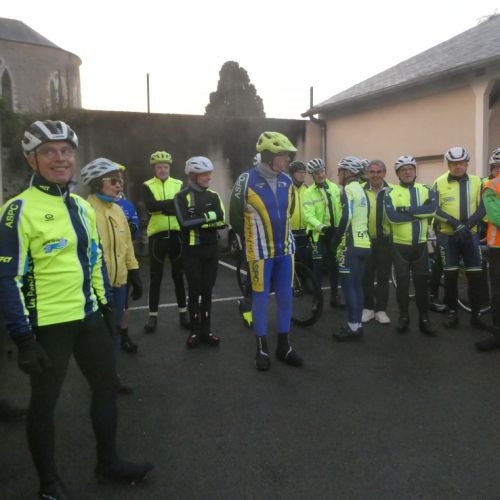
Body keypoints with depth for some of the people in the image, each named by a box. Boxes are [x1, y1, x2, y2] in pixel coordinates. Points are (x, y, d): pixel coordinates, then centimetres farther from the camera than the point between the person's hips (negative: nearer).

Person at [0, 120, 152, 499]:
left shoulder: (82, 207, 8)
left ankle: (108, 462, 37)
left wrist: (105, 304, 15)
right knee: (44, 403, 11)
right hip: (47, 324, -7)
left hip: (88, 317, 7)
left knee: (107, 386, 17)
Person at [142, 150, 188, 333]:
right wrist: (173, 203, -18)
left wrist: (161, 207, -18)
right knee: (155, 277, 6)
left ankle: (183, 313, 20)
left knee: (178, 275, 10)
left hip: (176, 234, 1)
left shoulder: (179, 185, 6)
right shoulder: (147, 186, 2)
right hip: (156, 235, -1)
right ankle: (153, 315, 15)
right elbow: (150, 206, -17)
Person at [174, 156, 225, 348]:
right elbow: (185, 222, -20)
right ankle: (195, 331, 18)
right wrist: (209, 216, -13)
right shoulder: (182, 197, -5)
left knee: (207, 291, 10)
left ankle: (206, 330, 20)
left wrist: (197, 220, -16)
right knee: (194, 291, 4)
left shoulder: (213, 196, 8)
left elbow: (222, 221, -6)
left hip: (211, 250, 4)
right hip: (192, 251, -3)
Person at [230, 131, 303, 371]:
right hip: (260, 252, -5)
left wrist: (280, 237, 15)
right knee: (261, 298, 4)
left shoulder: (287, 182, 3)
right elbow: (235, 217, -3)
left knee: (285, 298, 10)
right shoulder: (247, 181, -14)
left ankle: (284, 346, 24)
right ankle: (262, 349, 18)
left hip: (285, 250, 5)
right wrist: (254, 240, 8)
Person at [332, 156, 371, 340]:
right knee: (357, 285, 12)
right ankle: (357, 324, 17)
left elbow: (346, 217, -20)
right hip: (364, 243, 9)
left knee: (348, 286, -4)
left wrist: (335, 241, -10)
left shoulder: (348, 190, -9)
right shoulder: (362, 191, 17)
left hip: (351, 244, -9)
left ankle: (353, 327, -1)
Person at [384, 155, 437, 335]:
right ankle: (403, 317, 19)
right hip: (400, 245, -2)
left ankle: (424, 319, 17)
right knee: (402, 282, 6)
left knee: (421, 282, 8)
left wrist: (407, 210, -21)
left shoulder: (426, 190, 5)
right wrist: (420, 214, -16)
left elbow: (432, 208, -15)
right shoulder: (391, 193, -3)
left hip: (421, 244, 2)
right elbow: (392, 216, -20)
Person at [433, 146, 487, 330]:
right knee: (450, 275, 4)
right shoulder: (439, 183, -1)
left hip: (471, 235, 1)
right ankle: (452, 312, 16)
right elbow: (435, 209, -5)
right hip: (447, 235, -1)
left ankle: (476, 314, 13)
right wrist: (455, 223, -19)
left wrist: (467, 225, -17)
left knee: (475, 275, 1)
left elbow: (482, 208, 0)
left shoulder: (476, 182, 3)